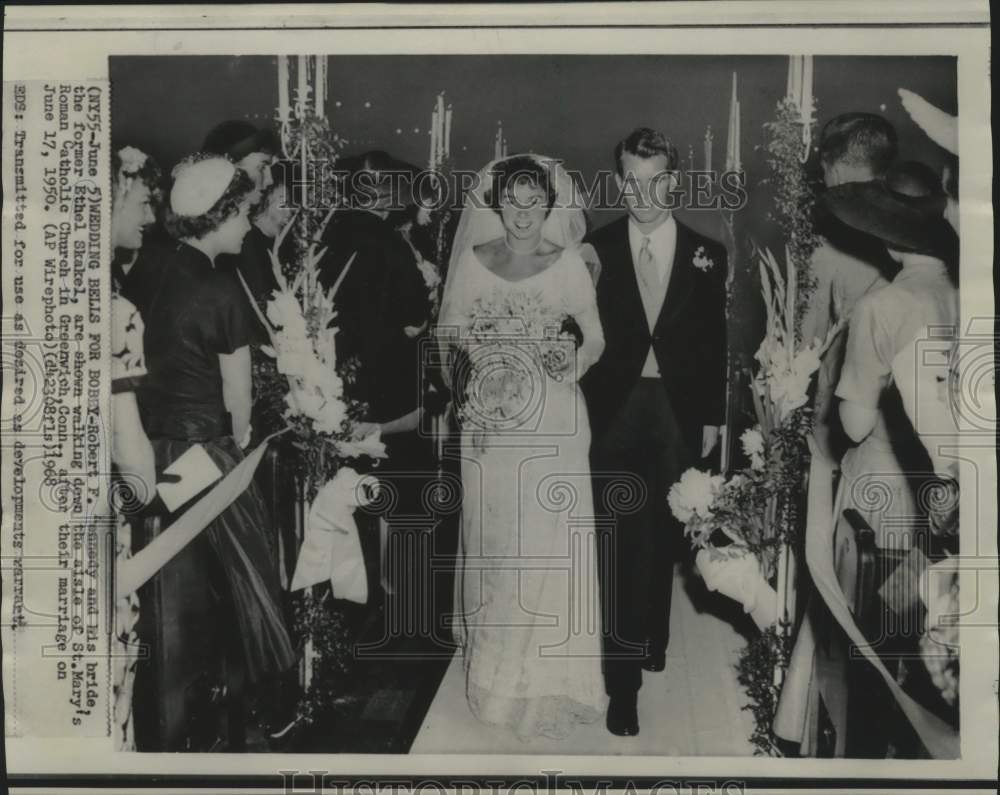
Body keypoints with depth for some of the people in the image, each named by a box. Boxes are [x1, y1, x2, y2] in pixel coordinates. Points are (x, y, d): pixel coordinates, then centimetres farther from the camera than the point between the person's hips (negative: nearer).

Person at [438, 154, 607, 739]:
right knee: (494, 533, 8)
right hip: (492, 417, 2)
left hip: (552, 418, -1)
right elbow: (450, 329, 9)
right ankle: (497, 657, 27)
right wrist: (468, 352, -12)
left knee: (551, 534, 0)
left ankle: (552, 669, 16)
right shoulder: (473, 260, 3)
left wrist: (575, 365, -18)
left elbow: (596, 336, 2)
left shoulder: (567, 263, -1)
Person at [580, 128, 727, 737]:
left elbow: (717, 343, 6)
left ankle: (655, 644, 32)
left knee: (664, 540, 11)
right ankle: (623, 681, 3)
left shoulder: (707, 254, 5)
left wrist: (712, 418, 3)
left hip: (679, 417, 2)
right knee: (621, 547, -4)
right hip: (616, 415, -1)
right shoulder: (596, 251, 2)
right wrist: (584, 415, -3)